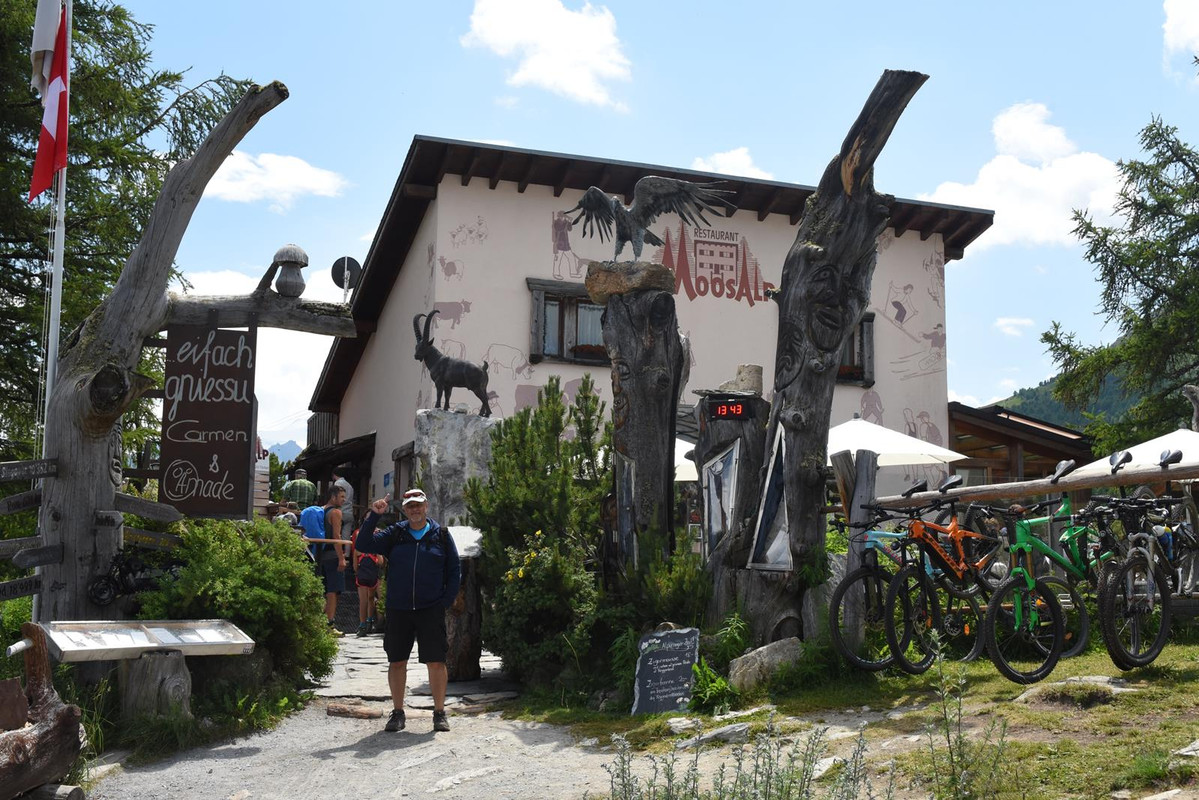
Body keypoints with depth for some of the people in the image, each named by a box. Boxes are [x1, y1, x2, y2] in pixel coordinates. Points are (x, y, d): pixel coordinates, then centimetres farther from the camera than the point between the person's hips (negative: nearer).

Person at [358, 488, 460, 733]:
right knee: (396, 662, 6)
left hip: (431, 610, -1)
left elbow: (454, 571, 8)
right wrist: (373, 516, -11)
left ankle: (440, 713, 10)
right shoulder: (394, 534, 7)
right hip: (398, 610, 2)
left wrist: (447, 601, -1)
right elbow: (364, 545, -2)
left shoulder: (441, 535, 5)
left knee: (436, 662, -2)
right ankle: (397, 713, 19)